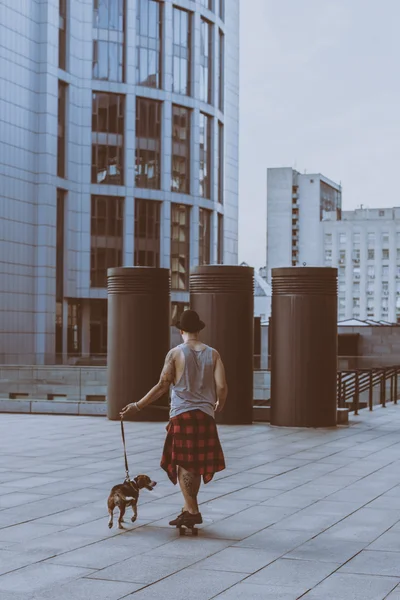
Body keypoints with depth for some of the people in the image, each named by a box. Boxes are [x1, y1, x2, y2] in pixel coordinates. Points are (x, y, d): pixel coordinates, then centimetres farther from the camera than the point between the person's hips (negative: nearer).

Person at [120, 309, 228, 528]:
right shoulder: (212, 354, 5)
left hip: (182, 414, -3)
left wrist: (138, 405, 5)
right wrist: (219, 405, 20)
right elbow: (221, 387, 0)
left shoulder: (175, 353, -2)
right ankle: (189, 508, 21)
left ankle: (192, 511, -9)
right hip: (205, 415, 3)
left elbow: (162, 386, -4)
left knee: (183, 463, -1)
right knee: (197, 464, 13)